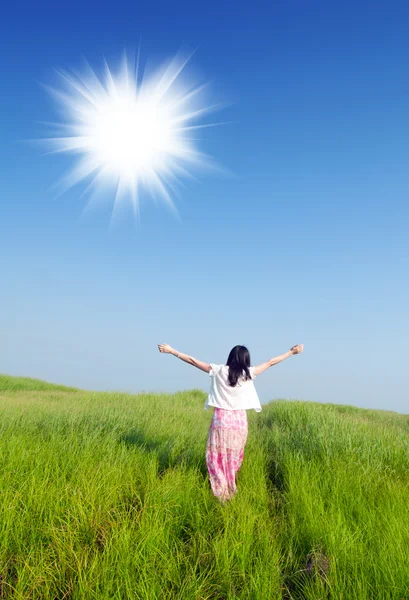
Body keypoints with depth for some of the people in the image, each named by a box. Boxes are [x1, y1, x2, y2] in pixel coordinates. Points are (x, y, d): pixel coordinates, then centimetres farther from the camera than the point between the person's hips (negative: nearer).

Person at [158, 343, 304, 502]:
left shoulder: (219, 371, -4)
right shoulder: (248, 373, -4)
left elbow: (193, 361, 0)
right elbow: (270, 362, 5)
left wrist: (171, 351, 7)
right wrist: (292, 352, 15)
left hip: (221, 420, -1)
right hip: (239, 421, 1)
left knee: (217, 457, 7)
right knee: (234, 458, 13)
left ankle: (220, 491, 2)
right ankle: (230, 491, 20)